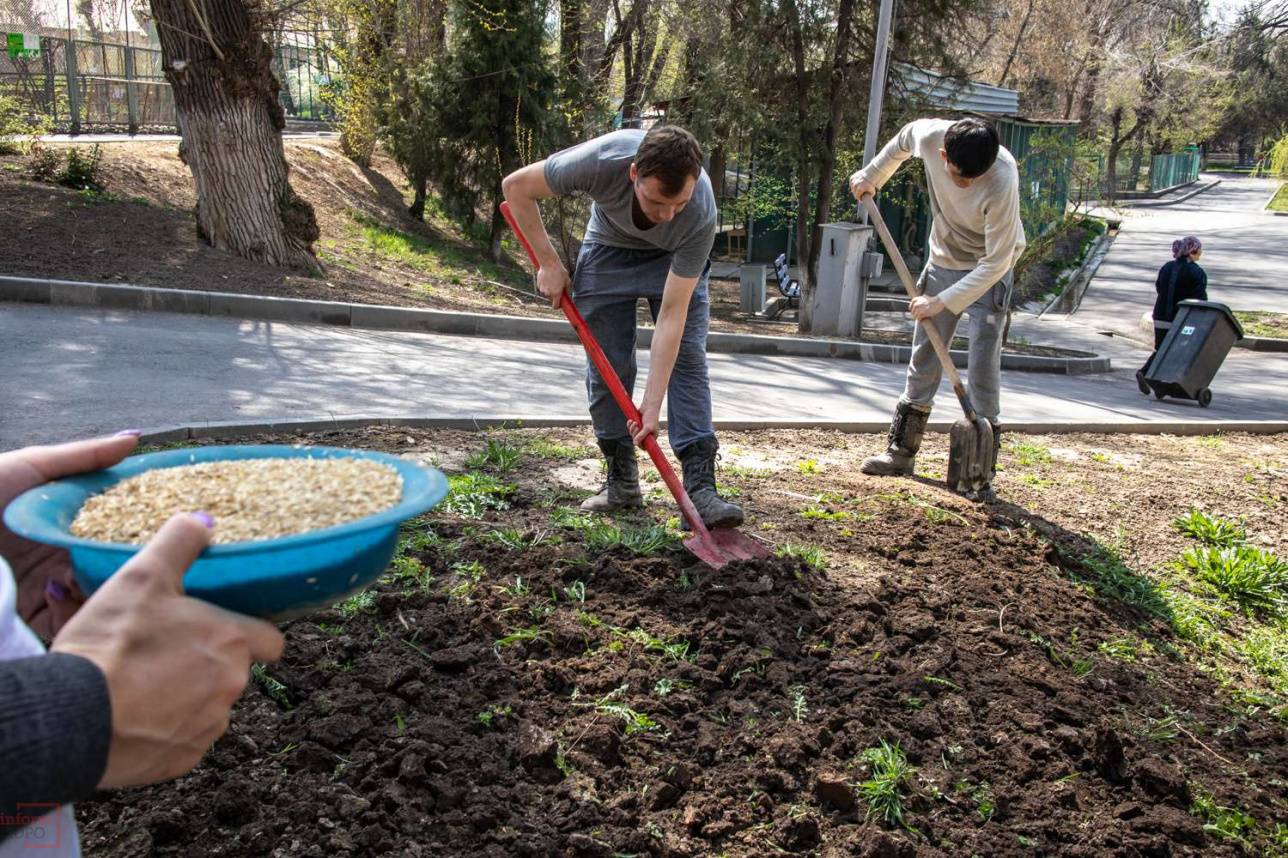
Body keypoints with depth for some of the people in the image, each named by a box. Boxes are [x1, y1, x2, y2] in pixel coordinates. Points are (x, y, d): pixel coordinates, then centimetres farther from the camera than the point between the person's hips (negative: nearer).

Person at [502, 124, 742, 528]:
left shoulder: (700, 214, -38)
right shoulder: (601, 161, -39)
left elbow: (672, 314, -35)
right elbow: (516, 186, -21)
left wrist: (652, 405, -36)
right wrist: (549, 263, -18)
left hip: (674, 257, -1)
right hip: (609, 248, 1)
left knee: (687, 357, -15)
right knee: (606, 366, -5)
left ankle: (700, 486, -16)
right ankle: (621, 481, 7)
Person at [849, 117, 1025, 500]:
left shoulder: (1002, 181, -34)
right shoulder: (928, 135, -22)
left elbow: (996, 261, -30)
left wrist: (943, 301, -31)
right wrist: (871, 176, 13)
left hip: (990, 270, -5)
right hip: (943, 259, 5)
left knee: (983, 364, -10)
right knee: (924, 357, 9)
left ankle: (981, 468, -2)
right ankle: (902, 450, 20)